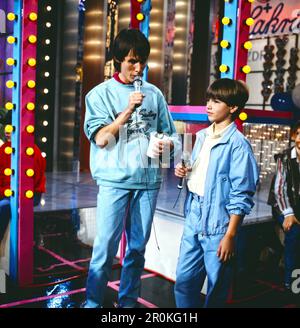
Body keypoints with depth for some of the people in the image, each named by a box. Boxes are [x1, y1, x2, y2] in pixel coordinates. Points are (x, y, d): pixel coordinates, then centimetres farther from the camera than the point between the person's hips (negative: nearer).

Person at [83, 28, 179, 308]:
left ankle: (128, 302, 24)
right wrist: (128, 111, -15)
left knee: (137, 248, 10)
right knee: (105, 249, -4)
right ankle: (92, 303, 12)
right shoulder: (101, 94, 2)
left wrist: (166, 144, -8)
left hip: (148, 180, 3)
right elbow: (100, 139, -8)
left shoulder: (154, 94, 10)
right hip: (114, 180, -3)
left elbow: (170, 135, 14)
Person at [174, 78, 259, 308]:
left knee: (217, 288, 9)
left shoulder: (237, 144, -13)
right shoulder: (202, 136, 9)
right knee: (184, 281, 13)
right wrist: (184, 171, 2)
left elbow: (241, 196, -14)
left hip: (218, 223, -7)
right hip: (194, 218, 7)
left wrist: (230, 236, -15)